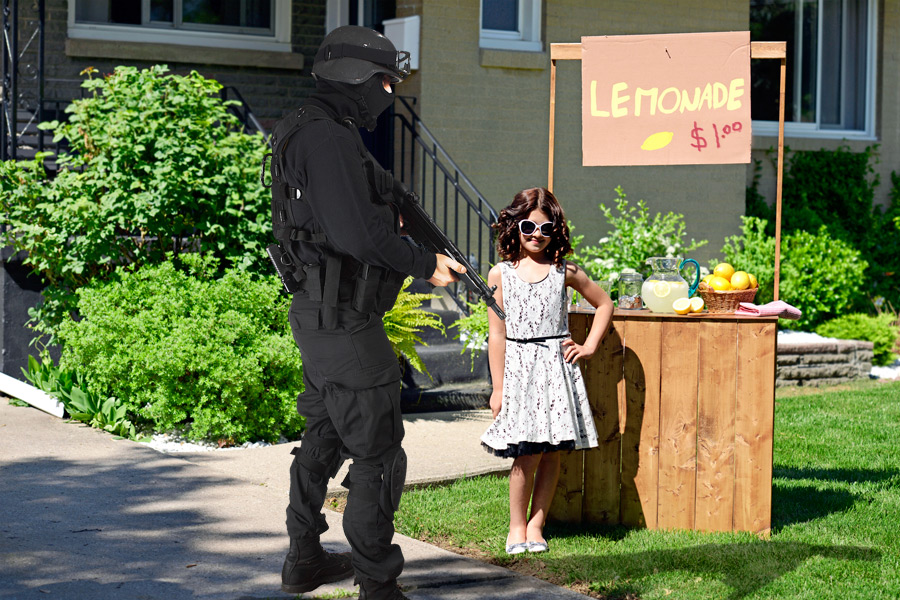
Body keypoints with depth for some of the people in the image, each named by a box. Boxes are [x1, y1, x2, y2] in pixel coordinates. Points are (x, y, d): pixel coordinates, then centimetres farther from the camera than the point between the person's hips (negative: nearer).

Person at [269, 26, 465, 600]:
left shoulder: (316, 132, 14)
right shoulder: (326, 136, -19)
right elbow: (355, 235, -26)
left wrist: (389, 223, 9)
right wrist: (426, 264, -15)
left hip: (319, 314, 11)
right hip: (343, 321, -11)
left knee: (324, 438, 22)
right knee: (377, 455, -4)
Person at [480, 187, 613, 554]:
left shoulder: (565, 271, 6)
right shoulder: (501, 274, 3)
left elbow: (604, 304, 20)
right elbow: (497, 334, 2)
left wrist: (589, 346, 9)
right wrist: (498, 388, 0)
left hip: (557, 366, 2)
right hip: (518, 367, -2)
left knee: (552, 451, 1)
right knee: (527, 452, -8)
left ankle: (536, 524, 12)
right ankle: (517, 525, 8)